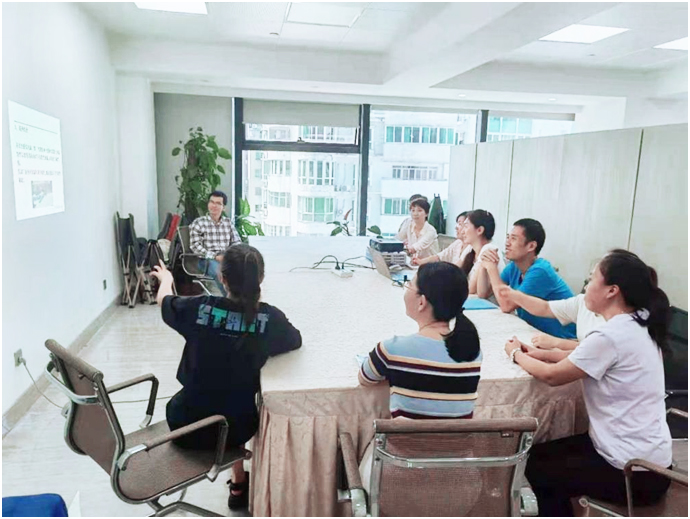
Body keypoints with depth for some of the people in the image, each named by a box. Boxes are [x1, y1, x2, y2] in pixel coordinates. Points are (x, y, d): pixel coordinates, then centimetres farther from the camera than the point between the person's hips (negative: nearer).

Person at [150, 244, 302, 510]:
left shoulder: (199, 307, -16)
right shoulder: (270, 317, -18)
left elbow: (164, 300, 8)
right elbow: (296, 341, 4)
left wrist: (166, 279, 29)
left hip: (186, 426, 1)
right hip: (235, 429, -1)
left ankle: (239, 483, 49)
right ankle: (239, 486, 43)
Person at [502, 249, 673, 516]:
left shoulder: (611, 336, -27)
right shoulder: (638, 326, 2)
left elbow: (551, 375, -17)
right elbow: (588, 358, 15)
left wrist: (517, 354, 0)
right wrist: (544, 353, 4)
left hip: (634, 471, -8)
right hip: (647, 455, 8)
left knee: (536, 467, 11)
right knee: (542, 453, 19)